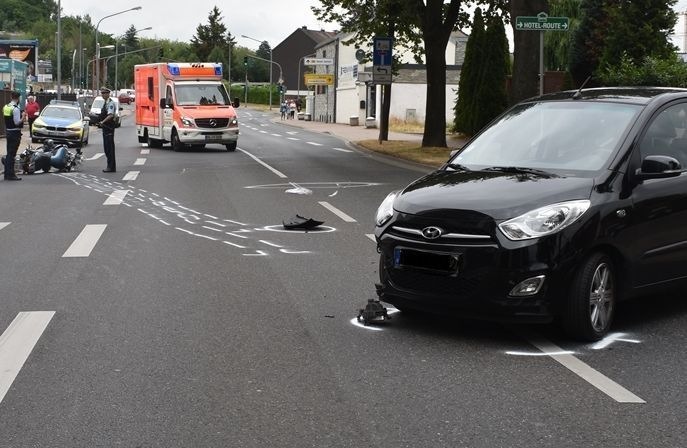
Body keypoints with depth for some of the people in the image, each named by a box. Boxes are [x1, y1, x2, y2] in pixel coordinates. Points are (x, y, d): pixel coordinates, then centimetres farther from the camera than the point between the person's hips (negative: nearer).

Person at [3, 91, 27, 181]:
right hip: (15, 132, -8)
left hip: (8, 131, 8)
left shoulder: (5, 107, 8)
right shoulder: (16, 109, -18)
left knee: (9, 153, 15)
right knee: (12, 154, -6)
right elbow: (17, 122, -21)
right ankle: (11, 175, -5)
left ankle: (7, 174, 19)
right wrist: (23, 116, -6)